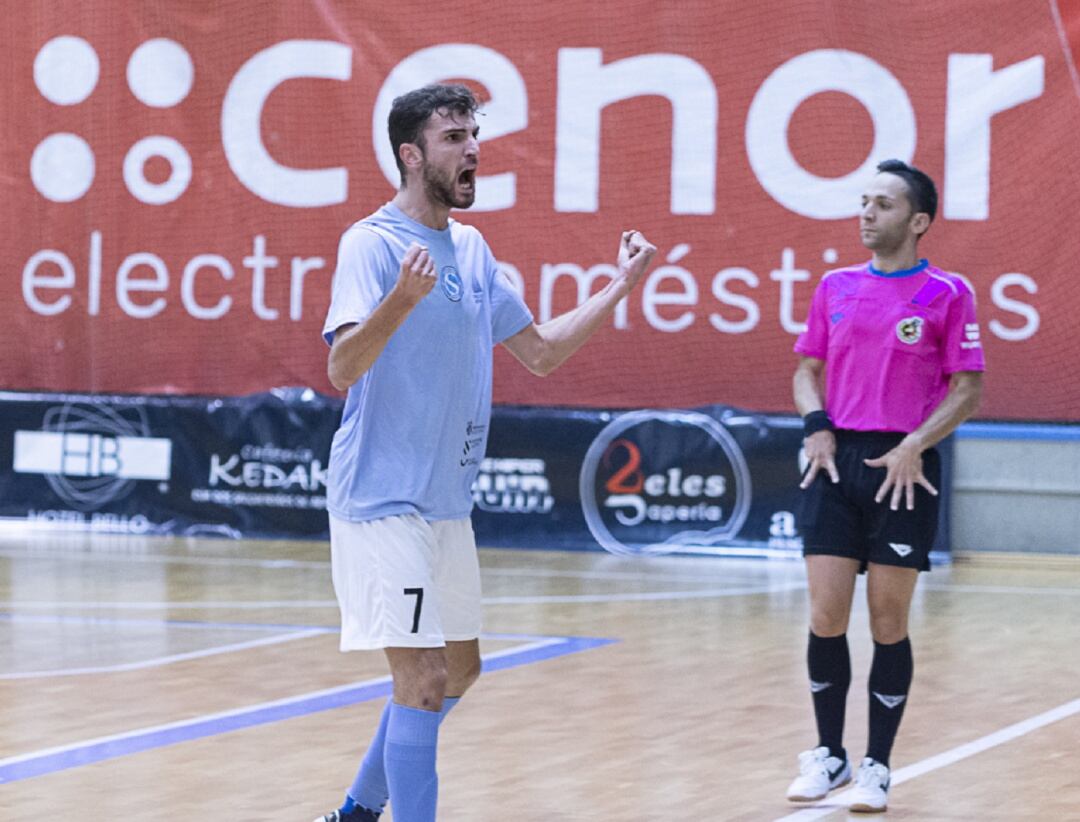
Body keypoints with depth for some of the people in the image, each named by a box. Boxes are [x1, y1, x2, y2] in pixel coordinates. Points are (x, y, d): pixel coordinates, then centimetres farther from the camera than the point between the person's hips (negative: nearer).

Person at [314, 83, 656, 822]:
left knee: (458, 671, 17)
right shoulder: (372, 244, -14)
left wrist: (621, 287, 13)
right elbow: (342, 370, -26)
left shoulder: (471, 249, 11)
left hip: (447, 503, 9)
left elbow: (539, 351, 19)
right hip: (384, 502, -9)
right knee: (424, 678, -13)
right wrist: (401, 298, -43)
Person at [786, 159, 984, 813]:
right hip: (837, 463, 3)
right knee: (826, 618, 0)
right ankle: (829, 756, 14)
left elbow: (968, 389, -3)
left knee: (889, 623, 0)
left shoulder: (947, 294, -2)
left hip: (903, 469, -3)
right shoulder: (837, 287, 10)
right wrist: (816, 426, -2)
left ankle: (877, 766, 10)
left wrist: (913, 446, -14)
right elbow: (808, 370, 17)